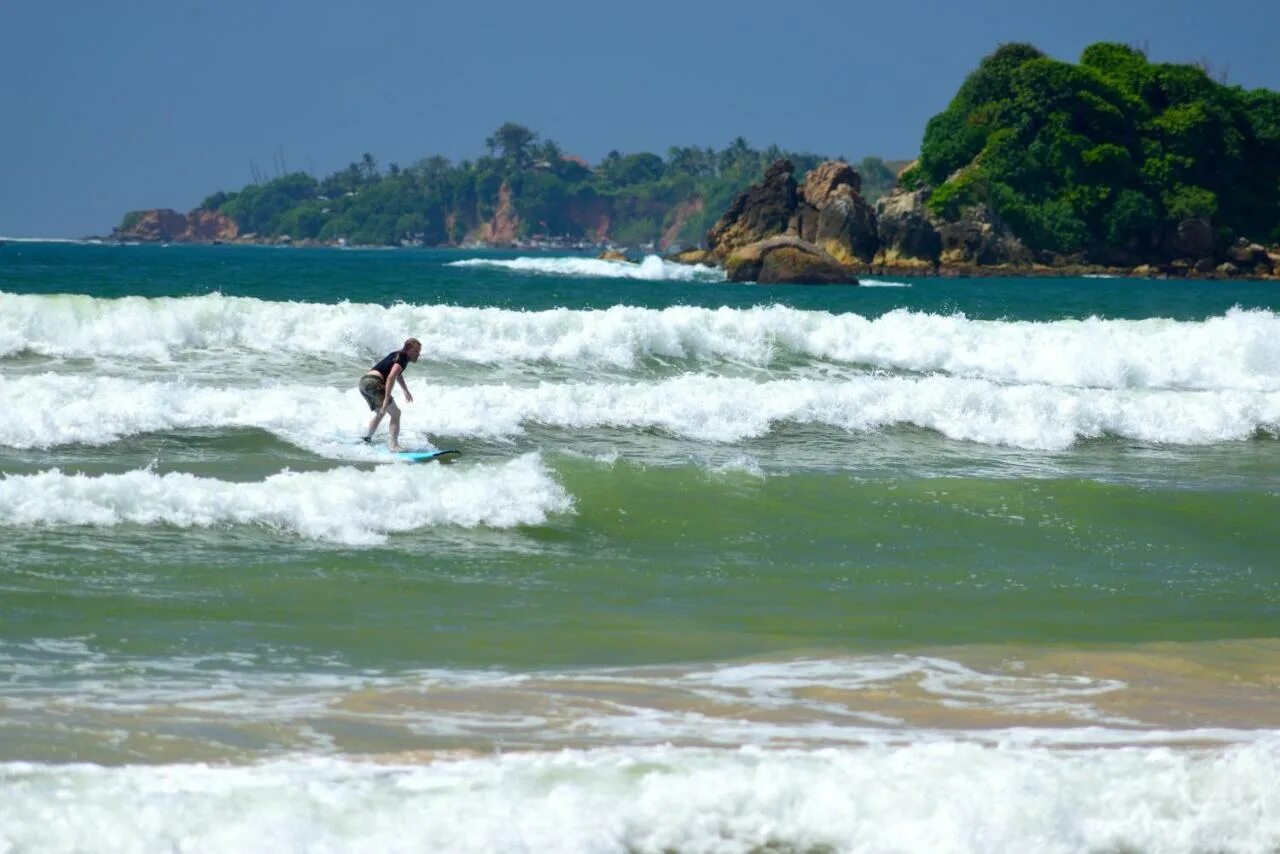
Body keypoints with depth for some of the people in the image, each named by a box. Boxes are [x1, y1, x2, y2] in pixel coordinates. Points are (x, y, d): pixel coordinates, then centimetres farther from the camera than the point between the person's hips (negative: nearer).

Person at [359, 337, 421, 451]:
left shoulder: (397, 355, 23)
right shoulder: (402, 358, -7)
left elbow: (398, 374, 43)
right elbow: (391, 377, -23)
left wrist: (406, 391, 51)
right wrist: (387, 399, -27)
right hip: (374, 383, -10)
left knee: (380, 413, 30)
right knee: (395, 413, -11)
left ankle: (367, 438, 36)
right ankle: (394, 445, -21)